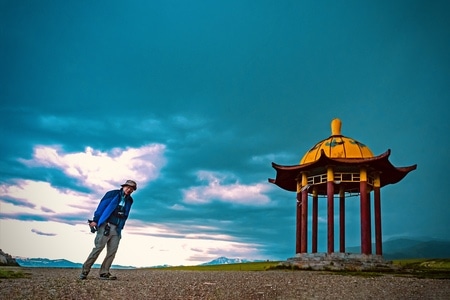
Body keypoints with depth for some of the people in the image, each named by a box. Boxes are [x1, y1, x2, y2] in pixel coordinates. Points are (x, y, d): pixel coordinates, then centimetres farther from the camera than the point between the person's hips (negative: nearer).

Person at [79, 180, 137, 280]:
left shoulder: (129, 201, 13)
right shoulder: (113, 194, -2)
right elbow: (101, 206, -7)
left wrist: (120, 229, 10)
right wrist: (95, 220, -13)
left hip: (116, 229, 5)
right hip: (106, 226, -5)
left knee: (112, 251, -1)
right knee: (98, 248, -8)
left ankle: (104, 273, 3)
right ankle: (85, 271, 1)